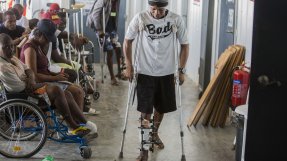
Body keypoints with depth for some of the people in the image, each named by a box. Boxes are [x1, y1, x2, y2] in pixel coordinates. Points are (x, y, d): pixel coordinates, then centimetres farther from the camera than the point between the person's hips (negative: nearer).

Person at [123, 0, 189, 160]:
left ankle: (155, 133, 47)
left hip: (166, 73, 2)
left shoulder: (176, 20, -11)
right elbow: (128, 41, -1)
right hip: (145, 72, -2)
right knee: (146, 112, -1)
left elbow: (184, 45, -1)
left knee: (161, 108, 19)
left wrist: (181, 70, -4)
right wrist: (129, 66, -5)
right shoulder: (140, 18, -13)